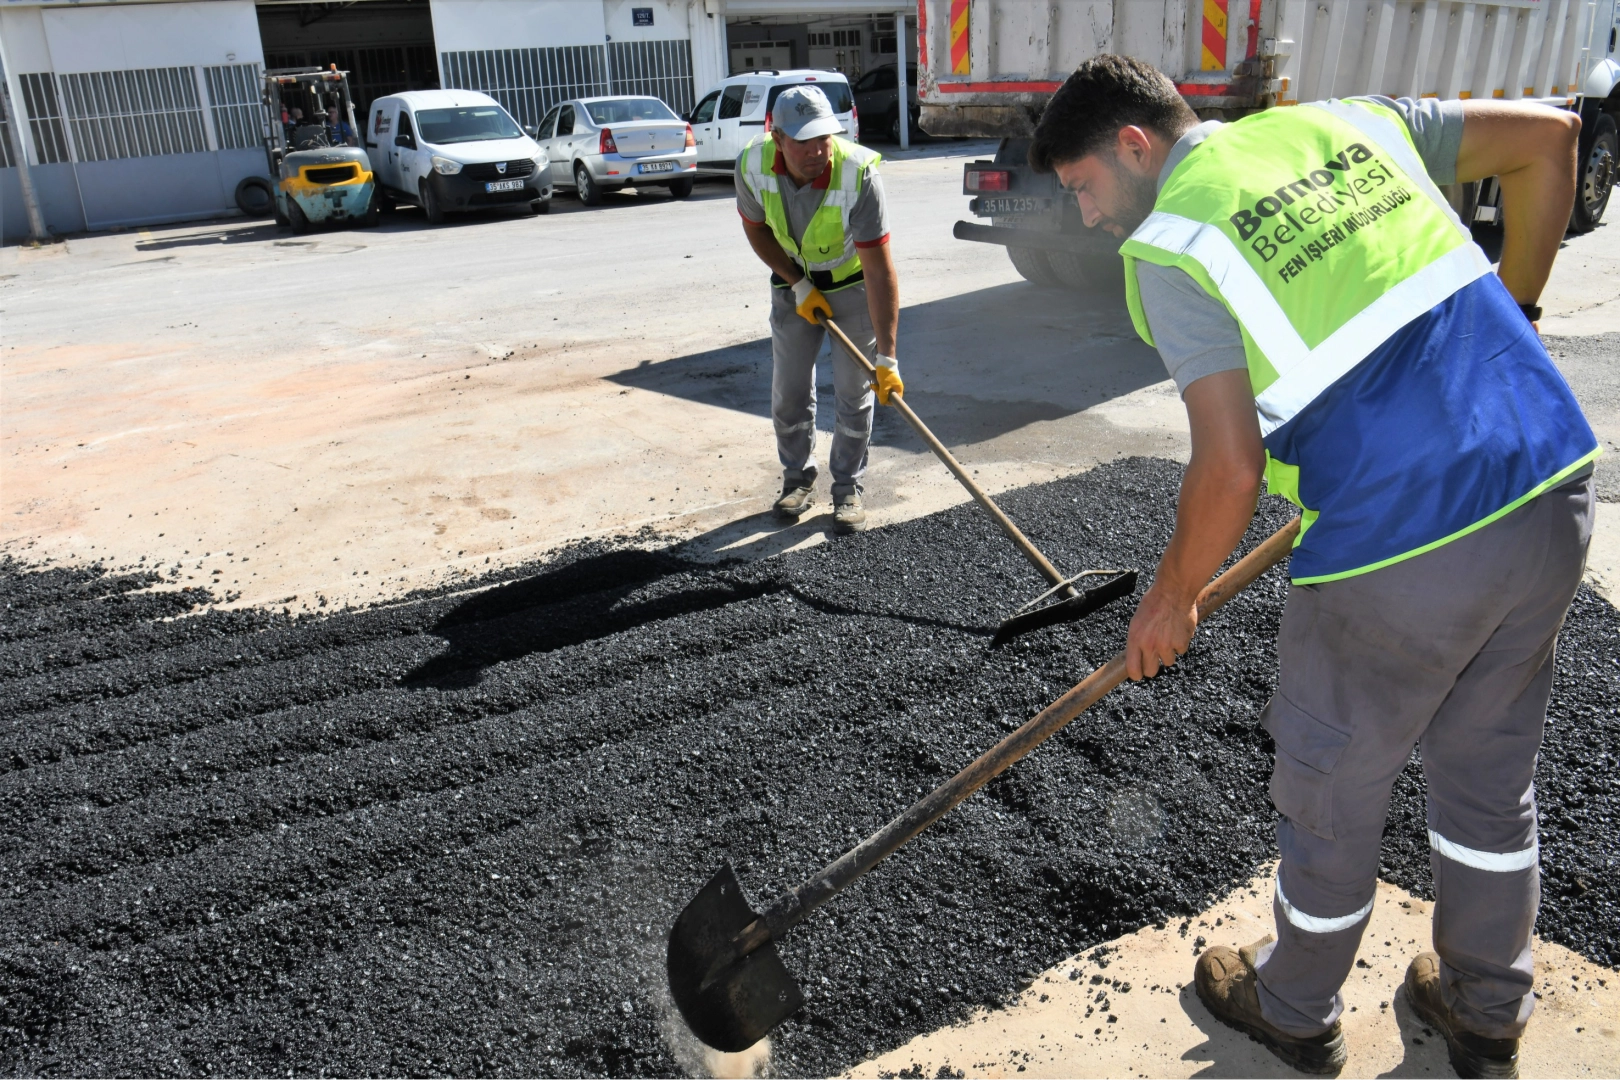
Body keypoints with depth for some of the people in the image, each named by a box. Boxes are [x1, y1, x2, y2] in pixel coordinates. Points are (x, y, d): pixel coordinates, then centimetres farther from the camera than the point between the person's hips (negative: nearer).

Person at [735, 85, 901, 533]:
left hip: (854, 282, -3)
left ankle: (848, 488, 16)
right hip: (793, 282, 3)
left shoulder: (858, 173, -35)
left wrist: (887, 356, -39)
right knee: (788, 390, 6)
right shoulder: (752, 164, -25)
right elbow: (756, 229, -4)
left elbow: (879, 270, -36)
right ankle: (798, 478, 27)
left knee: (853, 391, -1)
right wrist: (797, 284, -12)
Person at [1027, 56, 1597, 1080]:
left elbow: (1230, 467, -15)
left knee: (1333, 800, 16)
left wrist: (1172, 600, 1)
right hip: (1555, 492, 7)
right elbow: (1549, 135, 18)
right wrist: (1508, 315, 23)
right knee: (1493, 775, 24)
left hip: (1399, 553, -7)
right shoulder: (1346, 122, 11)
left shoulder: (1166, 247, -9)